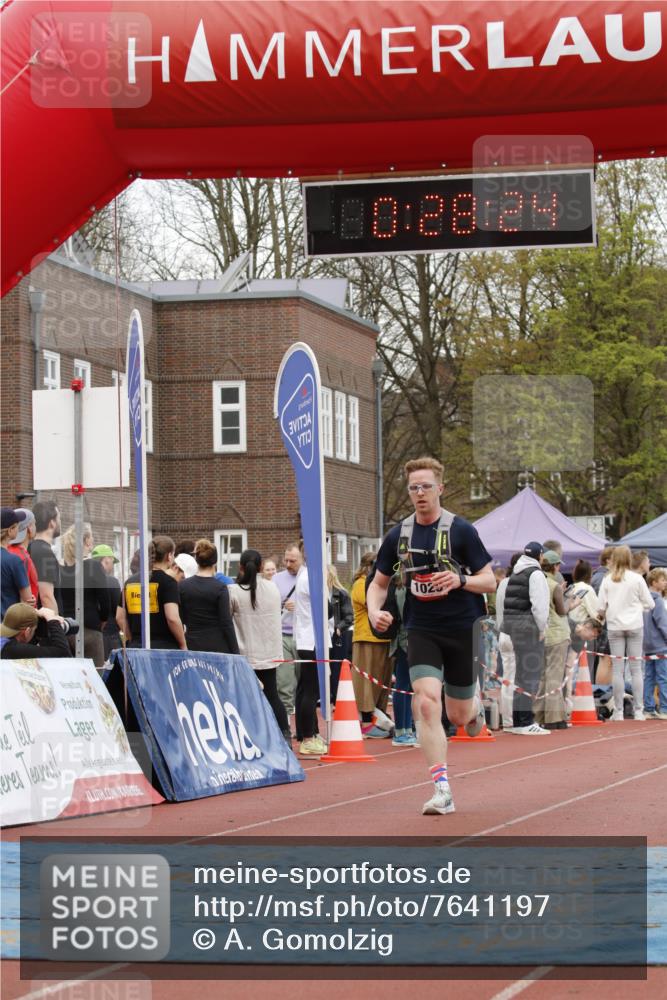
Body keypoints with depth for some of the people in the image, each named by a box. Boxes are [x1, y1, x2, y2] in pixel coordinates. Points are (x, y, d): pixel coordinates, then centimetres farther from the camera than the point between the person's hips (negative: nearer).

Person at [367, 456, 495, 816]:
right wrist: (374, 610, -8)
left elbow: (490, 581, -6)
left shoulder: (460, 530, -8)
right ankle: (442, 790, -16)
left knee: (458, 716, 8)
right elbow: (379, 583, 13)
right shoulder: (398, 536, 2)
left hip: (462, 630, -2)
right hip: (422, 631, 2)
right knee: (426, 705, -18)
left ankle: (475, 703, 48)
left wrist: (460, 580, -26)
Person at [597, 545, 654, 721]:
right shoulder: (637, 579, -6)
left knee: (617, 670, 4)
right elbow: (650, 604, -1)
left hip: (614, 627, 1)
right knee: (636, 669, 3)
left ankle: (618, 711, 4)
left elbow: (601, 606, -3)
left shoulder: (607, 580, -3)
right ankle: (638, 710, 1)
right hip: (635, 627, -1)